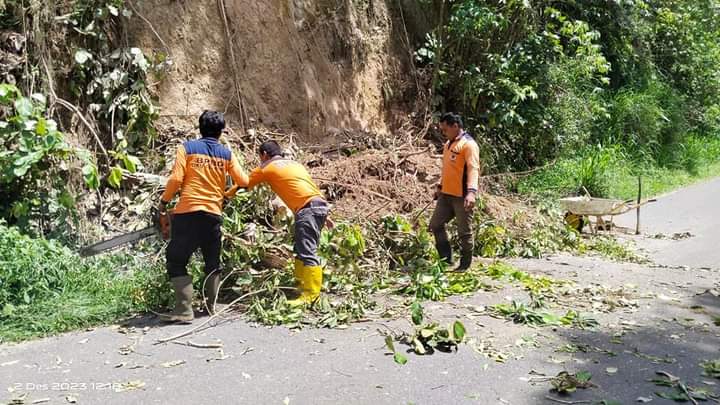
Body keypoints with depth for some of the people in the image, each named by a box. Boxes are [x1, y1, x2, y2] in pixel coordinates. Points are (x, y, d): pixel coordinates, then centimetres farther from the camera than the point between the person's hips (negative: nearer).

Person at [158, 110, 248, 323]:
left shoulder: (187, 147, 1)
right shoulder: (226, 153, 7)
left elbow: (176, 179, -7)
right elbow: (243, 181, 7)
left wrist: (164, 201, 6)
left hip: (187, 213, -3)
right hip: (213, 214, 3)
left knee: (177, 261, 3)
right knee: (212, 262, 18)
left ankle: (184, 310, -5)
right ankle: (212, 305, 19)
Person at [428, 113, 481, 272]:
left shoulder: (469, 144, -14)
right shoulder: (448, 144, 15)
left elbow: (473, 169, -25)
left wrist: (471, 191, -37)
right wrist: (440, 186, 26)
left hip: (462, 196, -9)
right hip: (446, 194, 9)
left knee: (464, 232, 2)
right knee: (436, 225, 11)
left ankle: (465, 265, 14)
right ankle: (446, 259, 21)